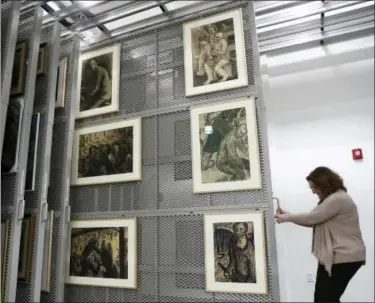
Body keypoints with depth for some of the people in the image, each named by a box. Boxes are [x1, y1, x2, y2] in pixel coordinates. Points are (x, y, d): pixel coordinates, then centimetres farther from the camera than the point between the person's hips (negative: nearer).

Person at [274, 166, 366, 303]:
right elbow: (312, 221, 14)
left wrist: (286, 217, -7)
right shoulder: (331, 199, 19)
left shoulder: (338, 199, -16)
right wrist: (286, 214, 4)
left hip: (345, 257, -10)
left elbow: (311, 218, -19)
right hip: (333, 257, 10)